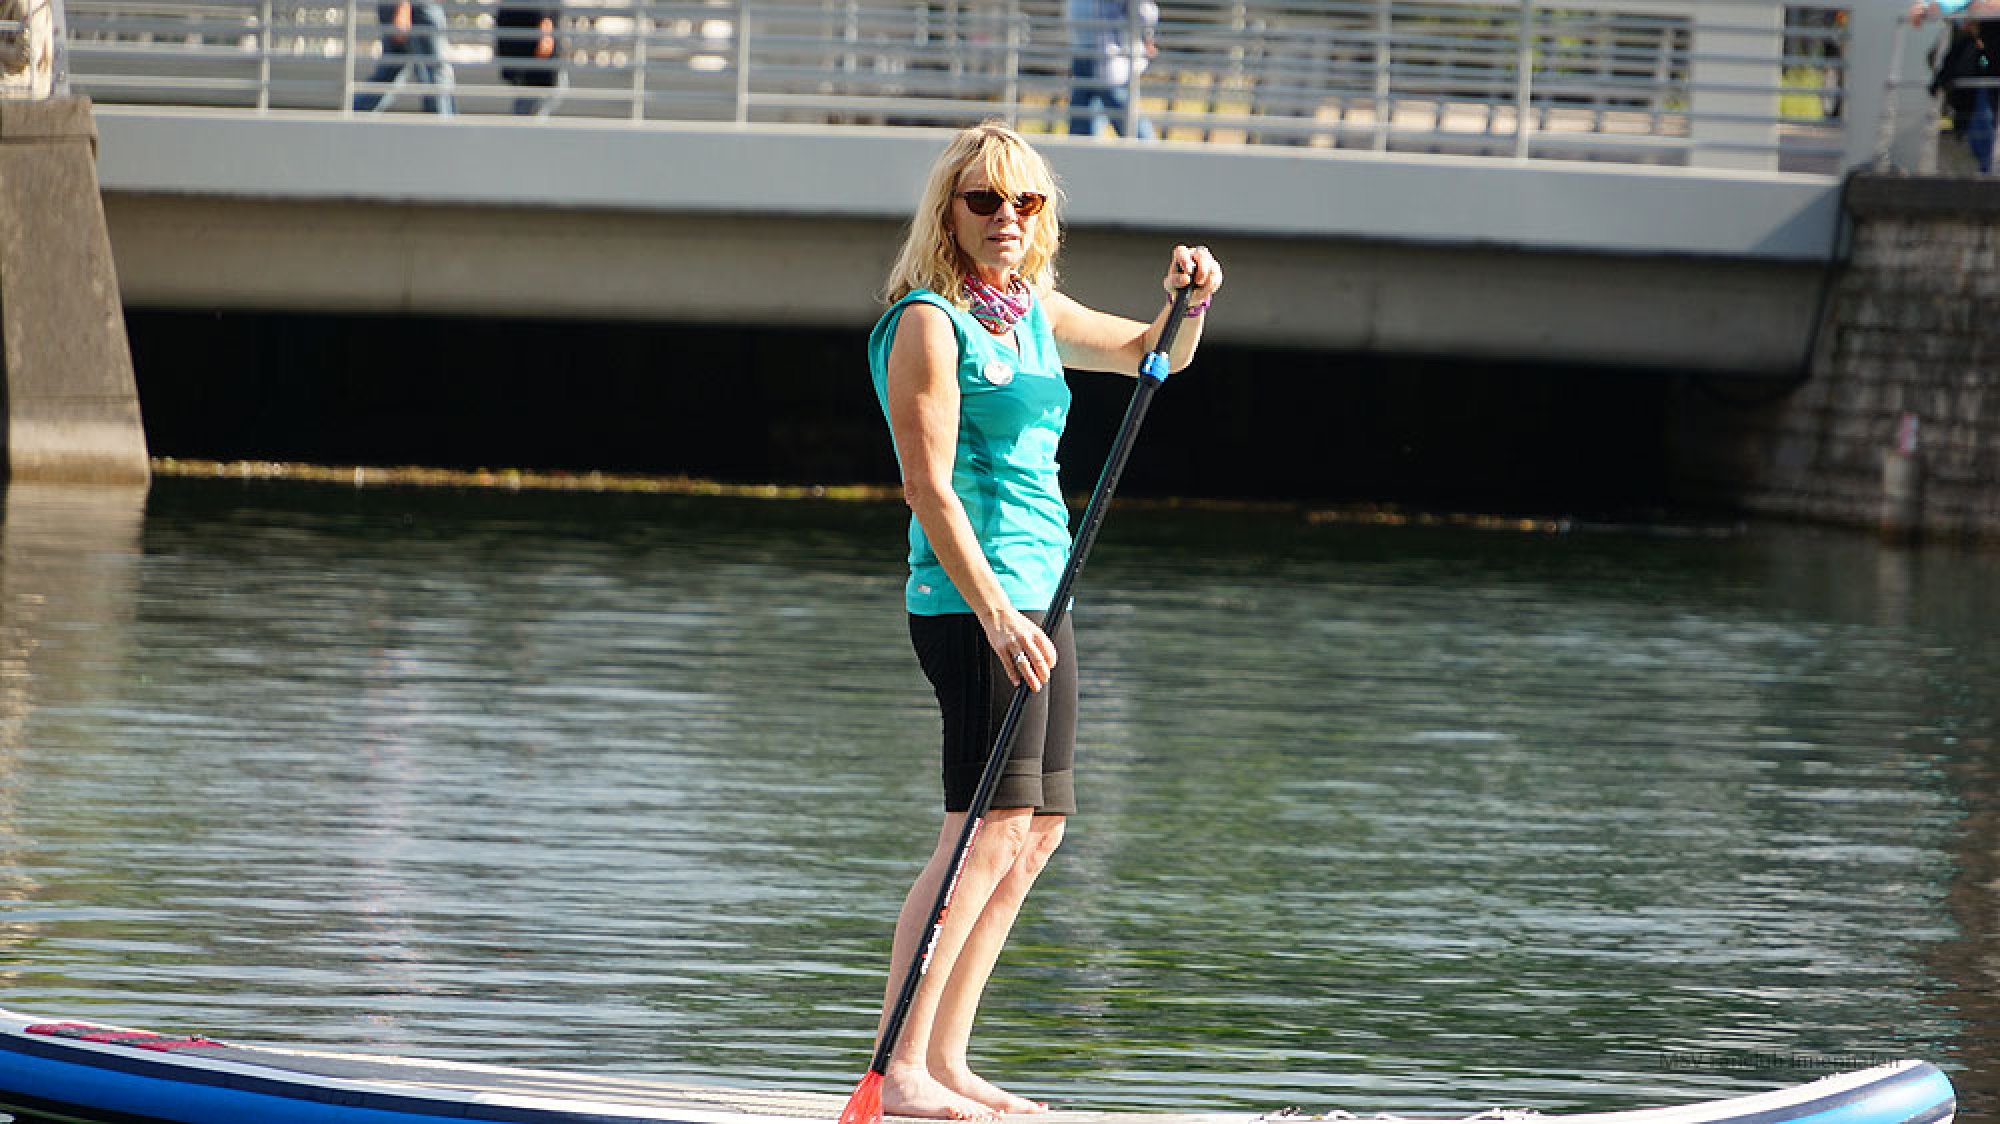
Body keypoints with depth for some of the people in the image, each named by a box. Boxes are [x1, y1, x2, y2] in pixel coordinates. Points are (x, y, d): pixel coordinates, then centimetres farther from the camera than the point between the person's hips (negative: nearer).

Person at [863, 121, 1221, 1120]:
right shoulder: (929, 322, -10)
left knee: (1039, 830, 9)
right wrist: (993, 611, -25)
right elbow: (929, 486, -17)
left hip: (1036, 592, 9)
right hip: (971, 597, -9)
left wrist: (1189, 300, 5)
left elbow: (1151, 354, 28)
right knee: (991, 828, -16)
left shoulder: (1033, 313, 15)